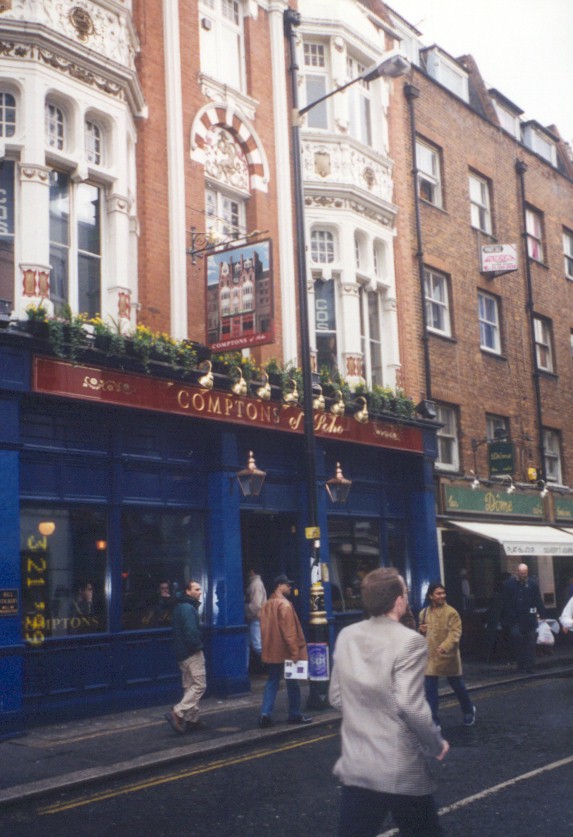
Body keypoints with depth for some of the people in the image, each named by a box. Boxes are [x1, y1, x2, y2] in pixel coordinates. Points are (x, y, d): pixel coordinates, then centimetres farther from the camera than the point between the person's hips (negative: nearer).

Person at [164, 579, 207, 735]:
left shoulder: (181, 607, 15)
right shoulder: (188, 608, -17)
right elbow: (191, 631, -26)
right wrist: (198, 646, -12)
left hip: (183, 653, 10)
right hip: (192, 653, -10)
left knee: (190, 687, 14)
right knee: (199, 685, -8)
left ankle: (192, 719, 17)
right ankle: (177, 713, -14)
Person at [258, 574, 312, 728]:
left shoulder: (266, 605, 9)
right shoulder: (284, 604, -15)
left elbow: (264, 629, 13)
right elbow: (289, 630, -19)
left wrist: (267, 648, 18)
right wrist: (295, 651, -17)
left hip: (271, 652, 7)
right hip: (286, 652, -7)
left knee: (272, 681, 10)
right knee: (292, 682, 5)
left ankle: (265, 714, 0)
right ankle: (294, 715, 12)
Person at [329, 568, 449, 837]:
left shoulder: (346, 636, 2)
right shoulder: (409, 641, -16)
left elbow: (336, 697, 9)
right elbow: (409, 705, -22)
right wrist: (437, 744, -7)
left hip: (356, 766, 5)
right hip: (402, 771, -5)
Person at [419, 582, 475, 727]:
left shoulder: (451, 612, -11)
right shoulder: (424, 613, 5)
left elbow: (455, 633, -19)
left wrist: (445, 646, -35)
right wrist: (421, 631, -5)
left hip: (448, 656, -3)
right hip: (430, 657, 4)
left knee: (458, 687, 13)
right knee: (430, 690, 2)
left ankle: (469, 711, 39)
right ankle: (433, 721, 11)